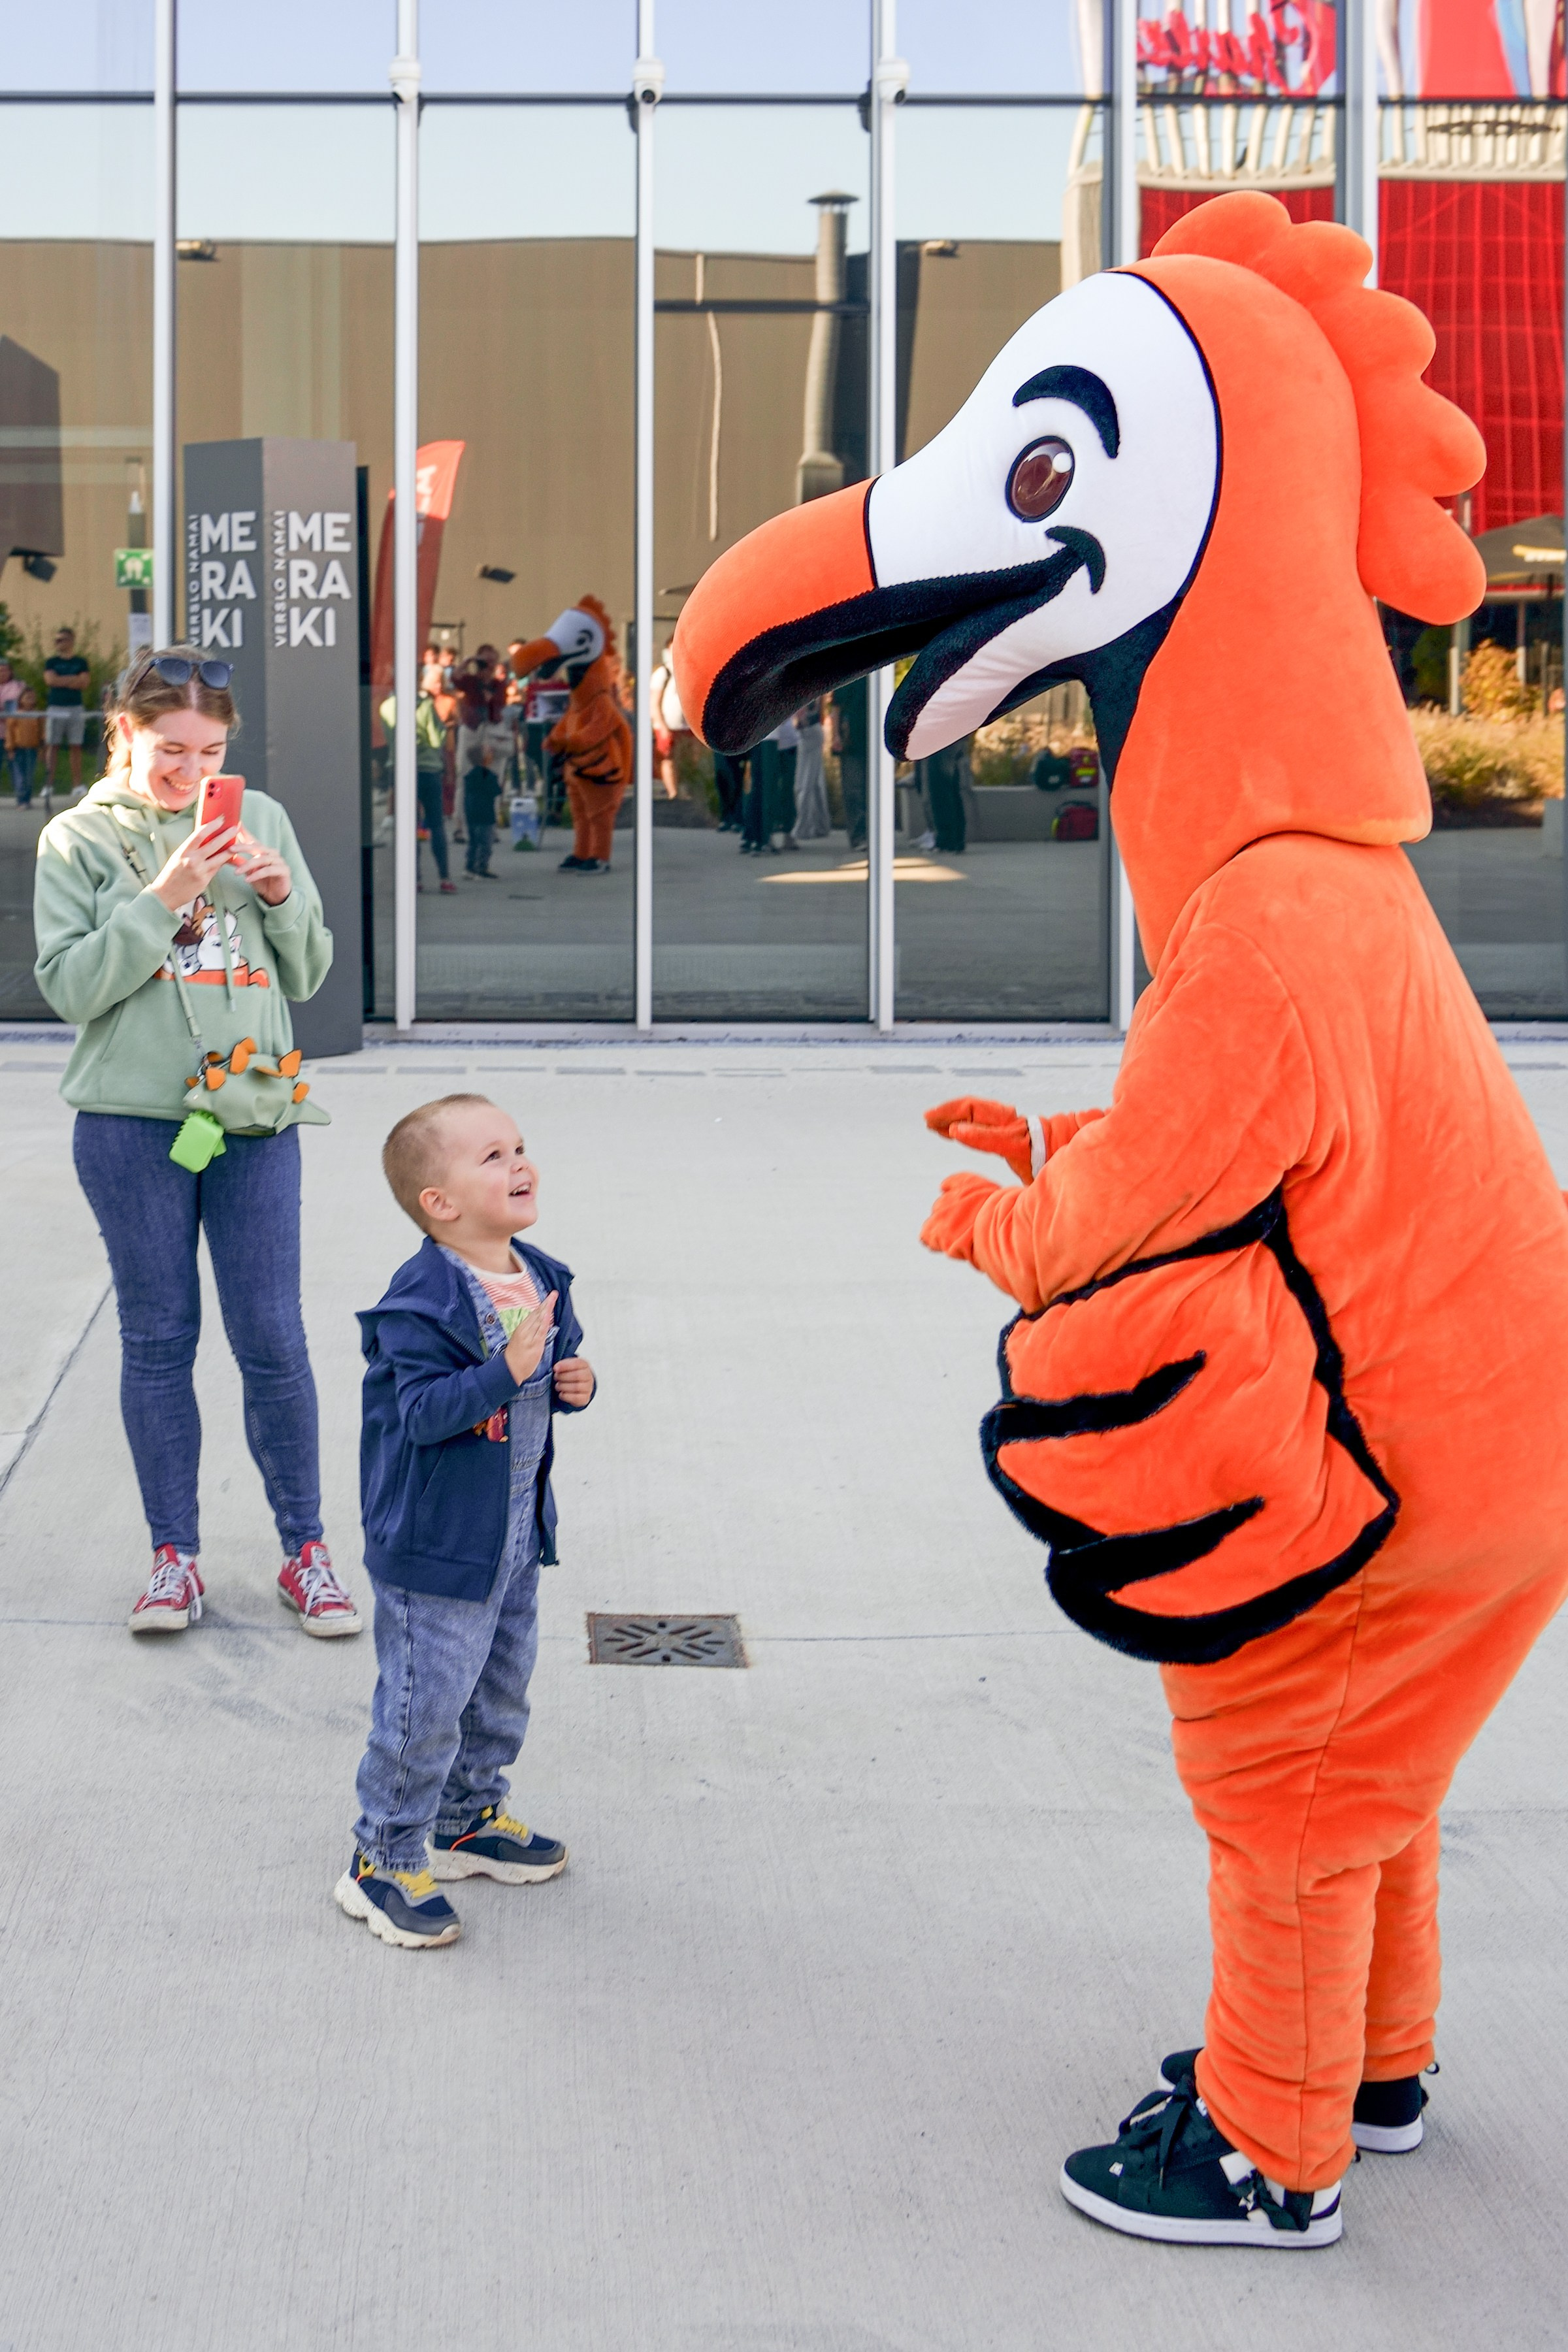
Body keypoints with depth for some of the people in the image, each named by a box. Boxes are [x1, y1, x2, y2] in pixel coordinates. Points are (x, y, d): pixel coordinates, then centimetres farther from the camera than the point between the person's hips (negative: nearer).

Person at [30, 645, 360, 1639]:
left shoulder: (262, 820, 8)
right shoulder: (80, 839, 2)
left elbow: (307, 976, 11)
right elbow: (71, 986, -8)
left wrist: (284, 896, -8)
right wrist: (162, 899, -17)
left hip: (254, 1116, 1)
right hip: (132, 1118, -1)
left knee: (273, 1339, 1)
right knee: (158, 1340, 6)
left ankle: (306, 1549, 14)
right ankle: (175, 1557, 16)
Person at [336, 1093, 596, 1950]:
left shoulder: (541, 1279, 2)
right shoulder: (422, 1302, -23)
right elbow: (424, 1411, -28)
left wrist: (573, 1383, -7)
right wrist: (508, 1371, -36)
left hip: (515, 1534, 8)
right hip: (434, 1543, -8)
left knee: (501, 1689, 22)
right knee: (425, 1703, -1)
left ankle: (469, 1820, 41)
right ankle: (384, 1862, 14)